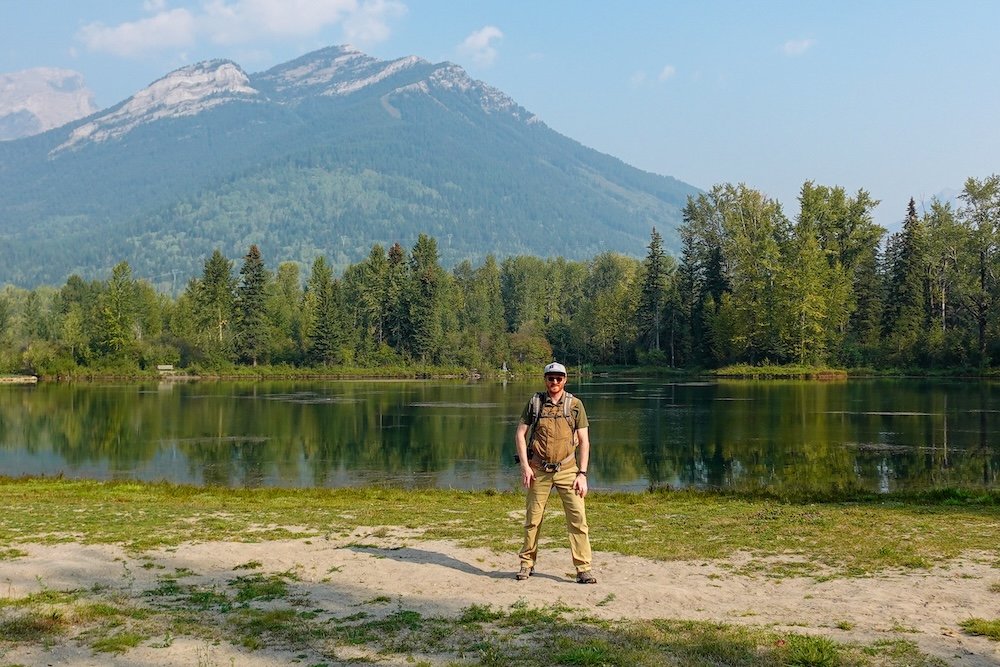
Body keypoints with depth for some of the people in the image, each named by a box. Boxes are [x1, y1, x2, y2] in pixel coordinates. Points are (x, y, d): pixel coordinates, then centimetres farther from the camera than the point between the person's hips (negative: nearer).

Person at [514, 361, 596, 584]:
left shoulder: (575, 404, 1)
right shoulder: (535, 402, 2)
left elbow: (584, 441, 1)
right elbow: (520, 434, 4)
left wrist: (582, 474, -6)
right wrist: (525, 466, -5)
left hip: (567, 469, -1)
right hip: (539, 470, 1)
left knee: (578, 518, -6)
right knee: (533, 518, 8)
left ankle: (583, 569, -1)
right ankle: (527, 563, 23)